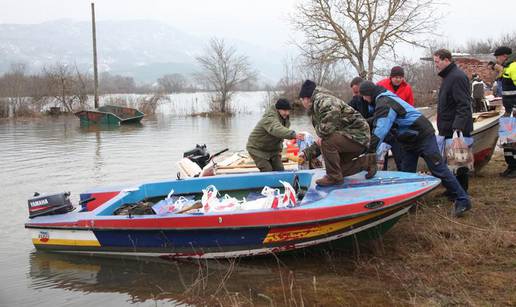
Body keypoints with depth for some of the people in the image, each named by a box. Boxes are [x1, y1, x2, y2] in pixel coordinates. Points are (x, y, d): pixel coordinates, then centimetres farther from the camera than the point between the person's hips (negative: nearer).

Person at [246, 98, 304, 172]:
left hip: (272, 149, 8)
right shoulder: (269, 118, -30)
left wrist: (279, 149, 5)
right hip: (257, 149, -8)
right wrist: (293, 135, -64)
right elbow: (277, 130, -51)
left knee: (280, 170, 0)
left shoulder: (285, 119, 0)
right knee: (267, 171, -17)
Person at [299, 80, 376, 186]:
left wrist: (321, 135, -20)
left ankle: (334, 177, -15)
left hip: (358, 135, -11)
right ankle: (368, 161, 19)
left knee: (327, 141, -29)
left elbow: (333, 112, -37)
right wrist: (306, 153, 18)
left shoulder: (321, 99, -15)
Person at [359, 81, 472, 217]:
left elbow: (380, 131, -30)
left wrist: (370, 152, -30)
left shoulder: (384, 103, -20)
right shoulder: (385, 98, 12)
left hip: (423, 136, -11)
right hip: (410, 141, 11)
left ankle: (462, 200, -1)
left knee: (439, 170, -7)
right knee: (406, 173, 9)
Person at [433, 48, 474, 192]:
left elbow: (463, 105, -24)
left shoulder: (457, 77, -17)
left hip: (458, 130, -10)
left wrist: (458, 127, -30)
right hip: (448, 129, 10)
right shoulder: (448, 76, 16)